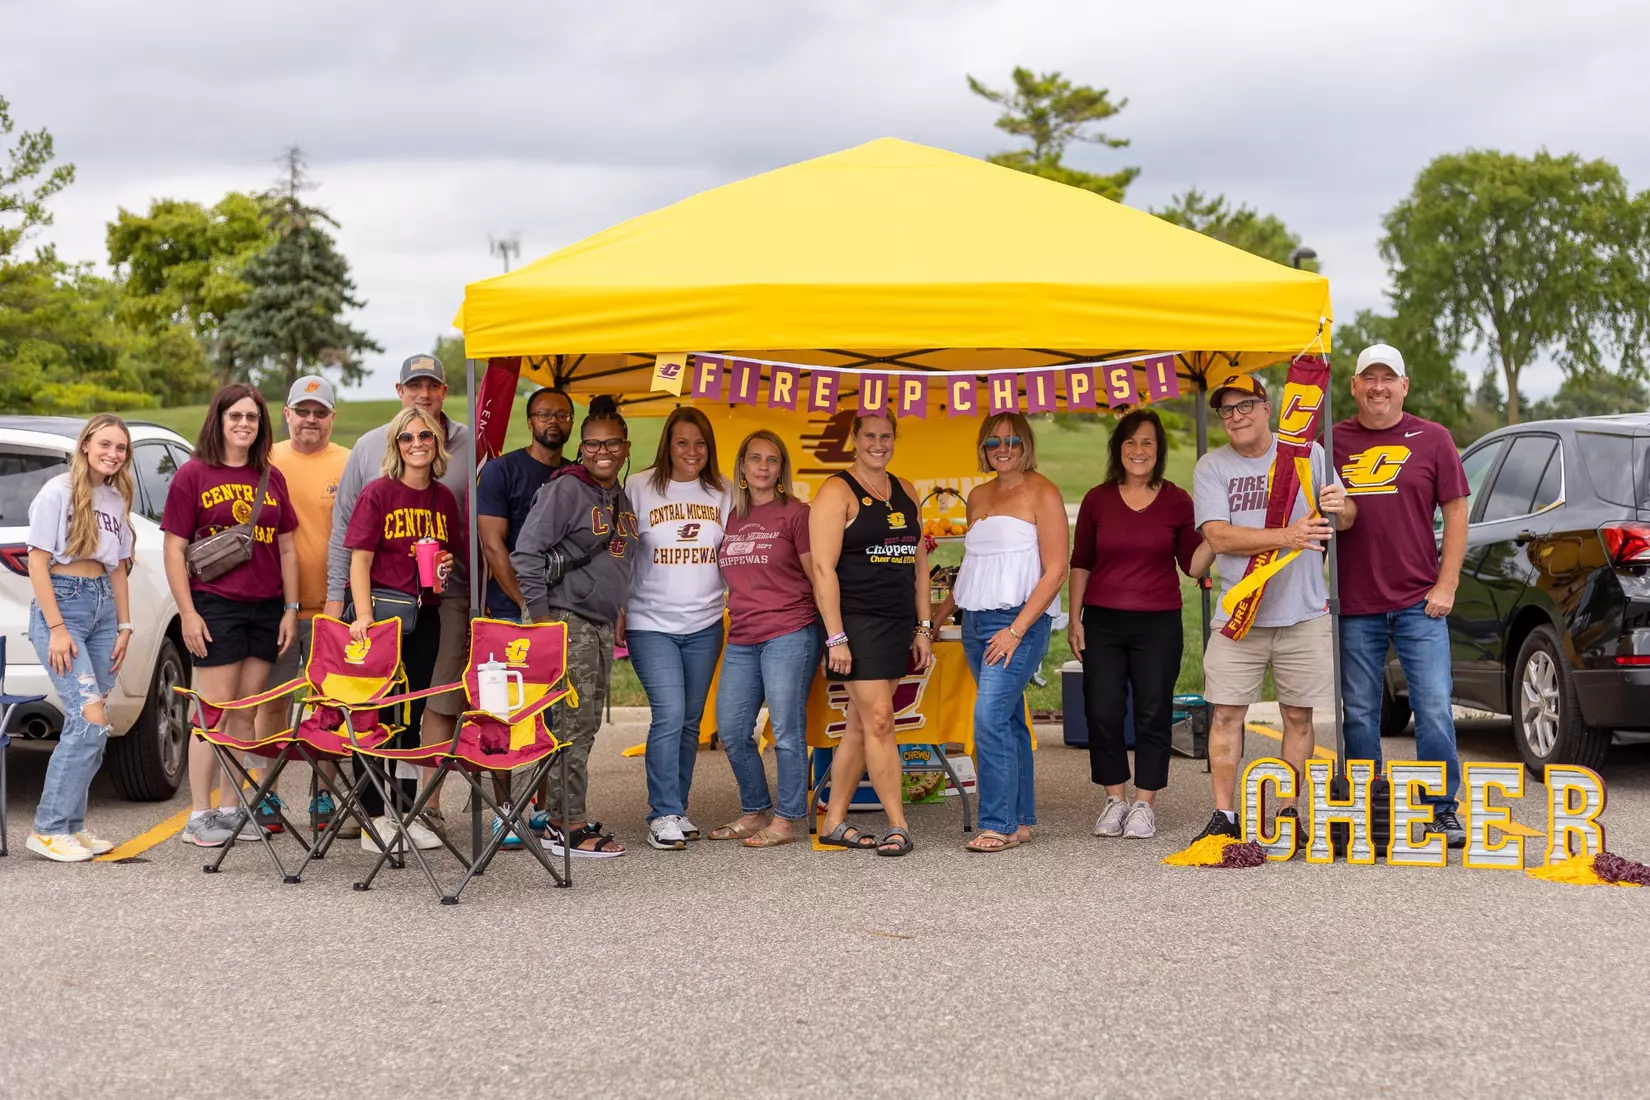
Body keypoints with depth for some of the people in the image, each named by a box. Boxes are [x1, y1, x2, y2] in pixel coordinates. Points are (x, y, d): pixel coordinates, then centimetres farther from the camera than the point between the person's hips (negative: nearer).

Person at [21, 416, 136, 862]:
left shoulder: (117, 500, 13)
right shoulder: (58, 492, -7)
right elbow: (37, 562, -9)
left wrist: (124, 626, 11)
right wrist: (56, 628, -15)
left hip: (103, 607, 7)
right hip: (61, 605, -7)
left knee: (84, 725, 4)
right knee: (91, 720, -16)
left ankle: (71, 825, 11)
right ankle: (48, 829, -8)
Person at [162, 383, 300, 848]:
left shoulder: (271, 478, 12)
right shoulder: (193, 475, 0)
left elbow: (287, 548, 15)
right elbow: (174, 549, -3)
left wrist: (291, 609, 9)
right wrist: (188, 613, -9)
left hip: (266, 608, 4)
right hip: (215, 605, -4)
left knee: (246, 713, 7)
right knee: (215, 710, -4)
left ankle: (231, 808, 16)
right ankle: (200, 815, 1)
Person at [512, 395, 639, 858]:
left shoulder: (621, 499, 15)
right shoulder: (564, 490, -10)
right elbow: (526, 554, -13)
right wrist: (539, 614, -15)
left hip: (602, 624, 9)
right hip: (566, 619, -9)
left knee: (586, 725, 11)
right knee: (574, 724, -9)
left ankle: (563, 818, 19)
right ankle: (568, 828, -4)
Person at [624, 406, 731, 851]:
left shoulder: (722, 493, 6)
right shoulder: (638, 488, -2)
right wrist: (617, 613, -1)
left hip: (705, 625, 4)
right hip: (650, 624, -3)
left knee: (691, 720, 8)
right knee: (669, 715, -13)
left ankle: (676, 808, 20)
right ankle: (663, 816, -6)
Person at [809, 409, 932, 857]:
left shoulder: (905, 493, 15)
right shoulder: (838, 492, -6)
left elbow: (919, 564, 18)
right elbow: (823, 568, -12)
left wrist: (923, 627, 13)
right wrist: (835, 636, -17)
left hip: (898, 625, 7)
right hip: (856, 622, -7)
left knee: (861, 724, 10)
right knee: (879, 721, -10)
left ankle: (834, 822, 17)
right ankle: (898, 827, -5)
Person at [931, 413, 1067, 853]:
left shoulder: (1042, 493, -5)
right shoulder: (978, 496, 15)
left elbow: (1055, 570, -11)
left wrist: (1016, 629, -17)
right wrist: (939, 615, 19)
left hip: (1019, 620, -7)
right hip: (976, 621, 7)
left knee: (990, 717, -16)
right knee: (1009, 722, 10)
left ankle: (998, 825, -12)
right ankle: (1021, 821, 16)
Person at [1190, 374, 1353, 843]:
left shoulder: (1308, 454, 5)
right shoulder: (1211, 468, 1)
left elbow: (1343, 520, 10)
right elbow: (1219, 537, -11)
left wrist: (1342, 508, -15)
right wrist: (1286, 536, -22)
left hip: (1304, 612, 1)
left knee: (1298, 715, 5)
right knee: (1227, 714, -3)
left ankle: (1288, 813, 14)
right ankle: (1224, 816, 4)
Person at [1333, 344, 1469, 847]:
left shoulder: (1432, 439, 4)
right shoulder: (1333, 442, 7)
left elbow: (1456, 513, 4)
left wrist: (1446, 586, -3)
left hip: (1418, 603, -1)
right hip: (1353, 606, 1)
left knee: (1435, 710, -3)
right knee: (1360, 714, 7)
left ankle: (1442, 808, 9)